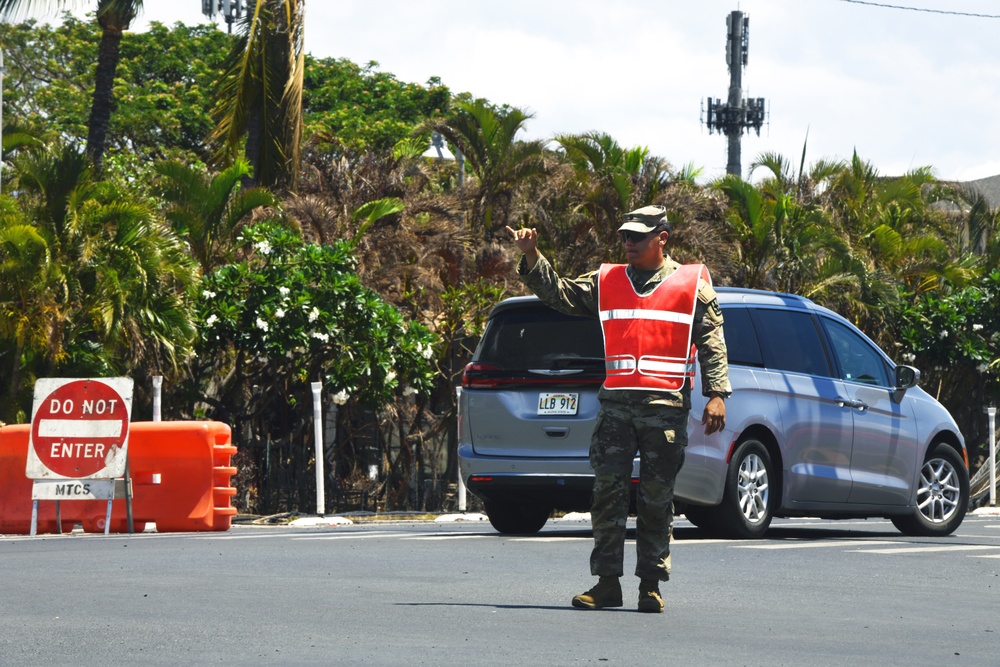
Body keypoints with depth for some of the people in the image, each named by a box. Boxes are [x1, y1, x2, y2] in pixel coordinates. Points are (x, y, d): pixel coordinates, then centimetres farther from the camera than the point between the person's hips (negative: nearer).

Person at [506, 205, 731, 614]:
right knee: (608, 489, -5)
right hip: (615, 403, 2)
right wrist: (531, 256, -2)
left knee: (657, 497, 0)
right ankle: (607, 583, -1)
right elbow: (558, 293, 12)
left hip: (667, 406, -2)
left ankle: (651, 585, 6)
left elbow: (712, 343, 5)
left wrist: (717, 394, -5)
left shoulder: (693, 284, 8)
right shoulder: (606, 281, 16)